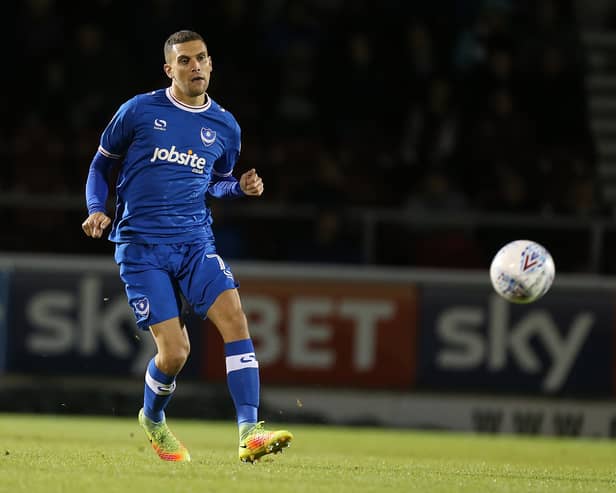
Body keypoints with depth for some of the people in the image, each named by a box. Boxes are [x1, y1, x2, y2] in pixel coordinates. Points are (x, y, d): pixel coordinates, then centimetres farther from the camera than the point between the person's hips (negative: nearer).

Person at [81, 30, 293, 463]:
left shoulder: (225, 127, 9)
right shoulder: (140, 111, -1)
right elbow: (102, 163, 11)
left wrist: (242, 187, 3)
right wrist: (97, 209, -4)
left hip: (196, 241, 3)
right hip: (141, 246, -3)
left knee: (234, 317, -21)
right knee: (175, 352, -10)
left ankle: (250, 433, -25)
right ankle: (153, 420, 24)